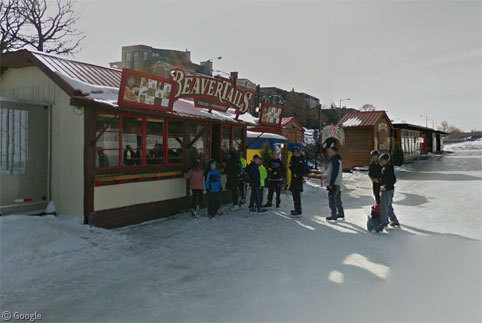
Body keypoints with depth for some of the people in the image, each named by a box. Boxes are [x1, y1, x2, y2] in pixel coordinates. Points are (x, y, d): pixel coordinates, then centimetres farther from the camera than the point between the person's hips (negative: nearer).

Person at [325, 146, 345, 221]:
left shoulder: (335, 160, -16)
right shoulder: (338, 159, 16)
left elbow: (335, 173, -22)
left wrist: (331, 184, -21)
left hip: (334, 184, -10)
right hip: (338, 184, 10)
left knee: (331, 199, -5)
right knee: (337, 199, 18)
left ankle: (334, 215, -2)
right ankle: (341, 214, 26)